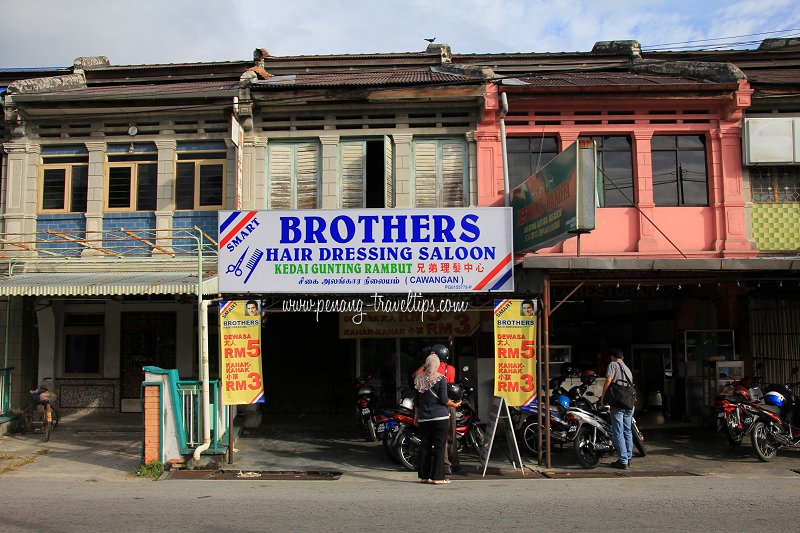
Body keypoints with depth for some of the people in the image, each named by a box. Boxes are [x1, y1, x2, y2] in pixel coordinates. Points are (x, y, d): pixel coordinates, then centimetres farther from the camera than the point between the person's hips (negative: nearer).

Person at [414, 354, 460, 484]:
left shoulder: (418, 379, 5)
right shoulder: (440, 378, -8)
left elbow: (416, 400, 11)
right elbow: (444, 399, -10)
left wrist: (416, 415, 21)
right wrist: (455, 404, 7)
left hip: (423, 418, 4)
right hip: (440, 417, -4)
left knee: (424, 446, 9)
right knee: (439, 446, -1)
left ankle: (424, 475, 14)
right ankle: (438, 477, -1)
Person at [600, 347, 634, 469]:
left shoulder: (613, 365, -1)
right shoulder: (627, 369, 20)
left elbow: (608, 380, -13)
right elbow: (632, 385, 20)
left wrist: (602, 397, -5)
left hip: (618, 404, -7)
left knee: (618, 432, -4)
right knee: (627, 431, 14)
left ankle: (623, 461, -5)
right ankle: (628, 459, 19)